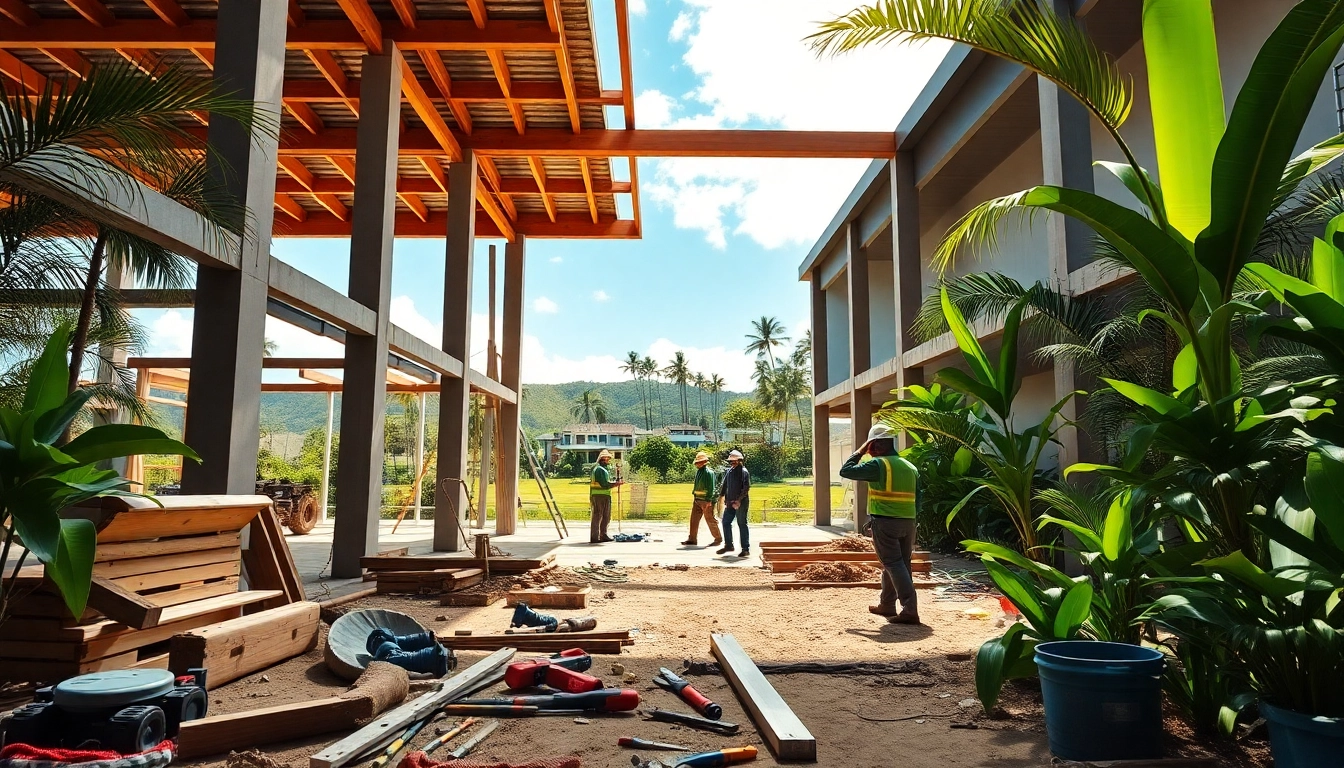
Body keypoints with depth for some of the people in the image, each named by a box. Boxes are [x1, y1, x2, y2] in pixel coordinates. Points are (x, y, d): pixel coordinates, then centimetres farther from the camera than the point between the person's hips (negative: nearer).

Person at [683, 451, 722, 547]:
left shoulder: (709, 472, -13)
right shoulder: (698, 471, 12)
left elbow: (711, 488, -16)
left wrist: (708, 501, -19)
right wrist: (694, 495, 16)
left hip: (706, 500, -8)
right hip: (697, 500, 8)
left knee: (710, 520, 0)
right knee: (694, 519, 7)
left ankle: (718, 539, 13)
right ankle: (692, 539, 13)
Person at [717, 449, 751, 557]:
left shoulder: (744, 472, -11)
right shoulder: (730, 471, 10)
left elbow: (746, 488, -17)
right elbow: (724, 485, 16)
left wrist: (738, 501, -21)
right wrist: (721, 496, 8)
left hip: (741, 503, -7)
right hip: (730, 503, 7)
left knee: (742, 525, -1)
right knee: (726, 522, 9)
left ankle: (746, 548, 7)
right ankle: (728, 545, 22)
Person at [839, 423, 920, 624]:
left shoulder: (878, 464, -10)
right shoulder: (910, 467, 12)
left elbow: (845, 471, -6)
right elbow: (916, 500, 15)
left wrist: (859, 452, 5)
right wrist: (911, 532, 20)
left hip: (885, 522, -7)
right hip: (908, 523, 7)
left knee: (894, 564, -5)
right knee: (901, 564, 15)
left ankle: (910, 610, -12)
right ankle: (886, 604, 29)